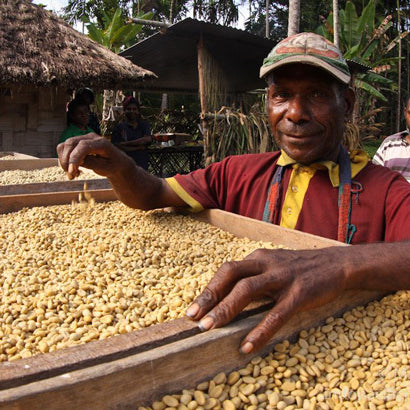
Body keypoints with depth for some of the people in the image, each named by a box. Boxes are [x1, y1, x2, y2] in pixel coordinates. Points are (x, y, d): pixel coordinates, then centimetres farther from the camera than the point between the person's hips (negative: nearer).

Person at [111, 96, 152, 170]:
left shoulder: (144, 125, 11)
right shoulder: (119, 127, 3)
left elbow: (148, 139, -7)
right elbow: (116, 147, -8)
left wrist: (126, 143, -9)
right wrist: (139, 147, -8)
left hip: (141, 164, 2)